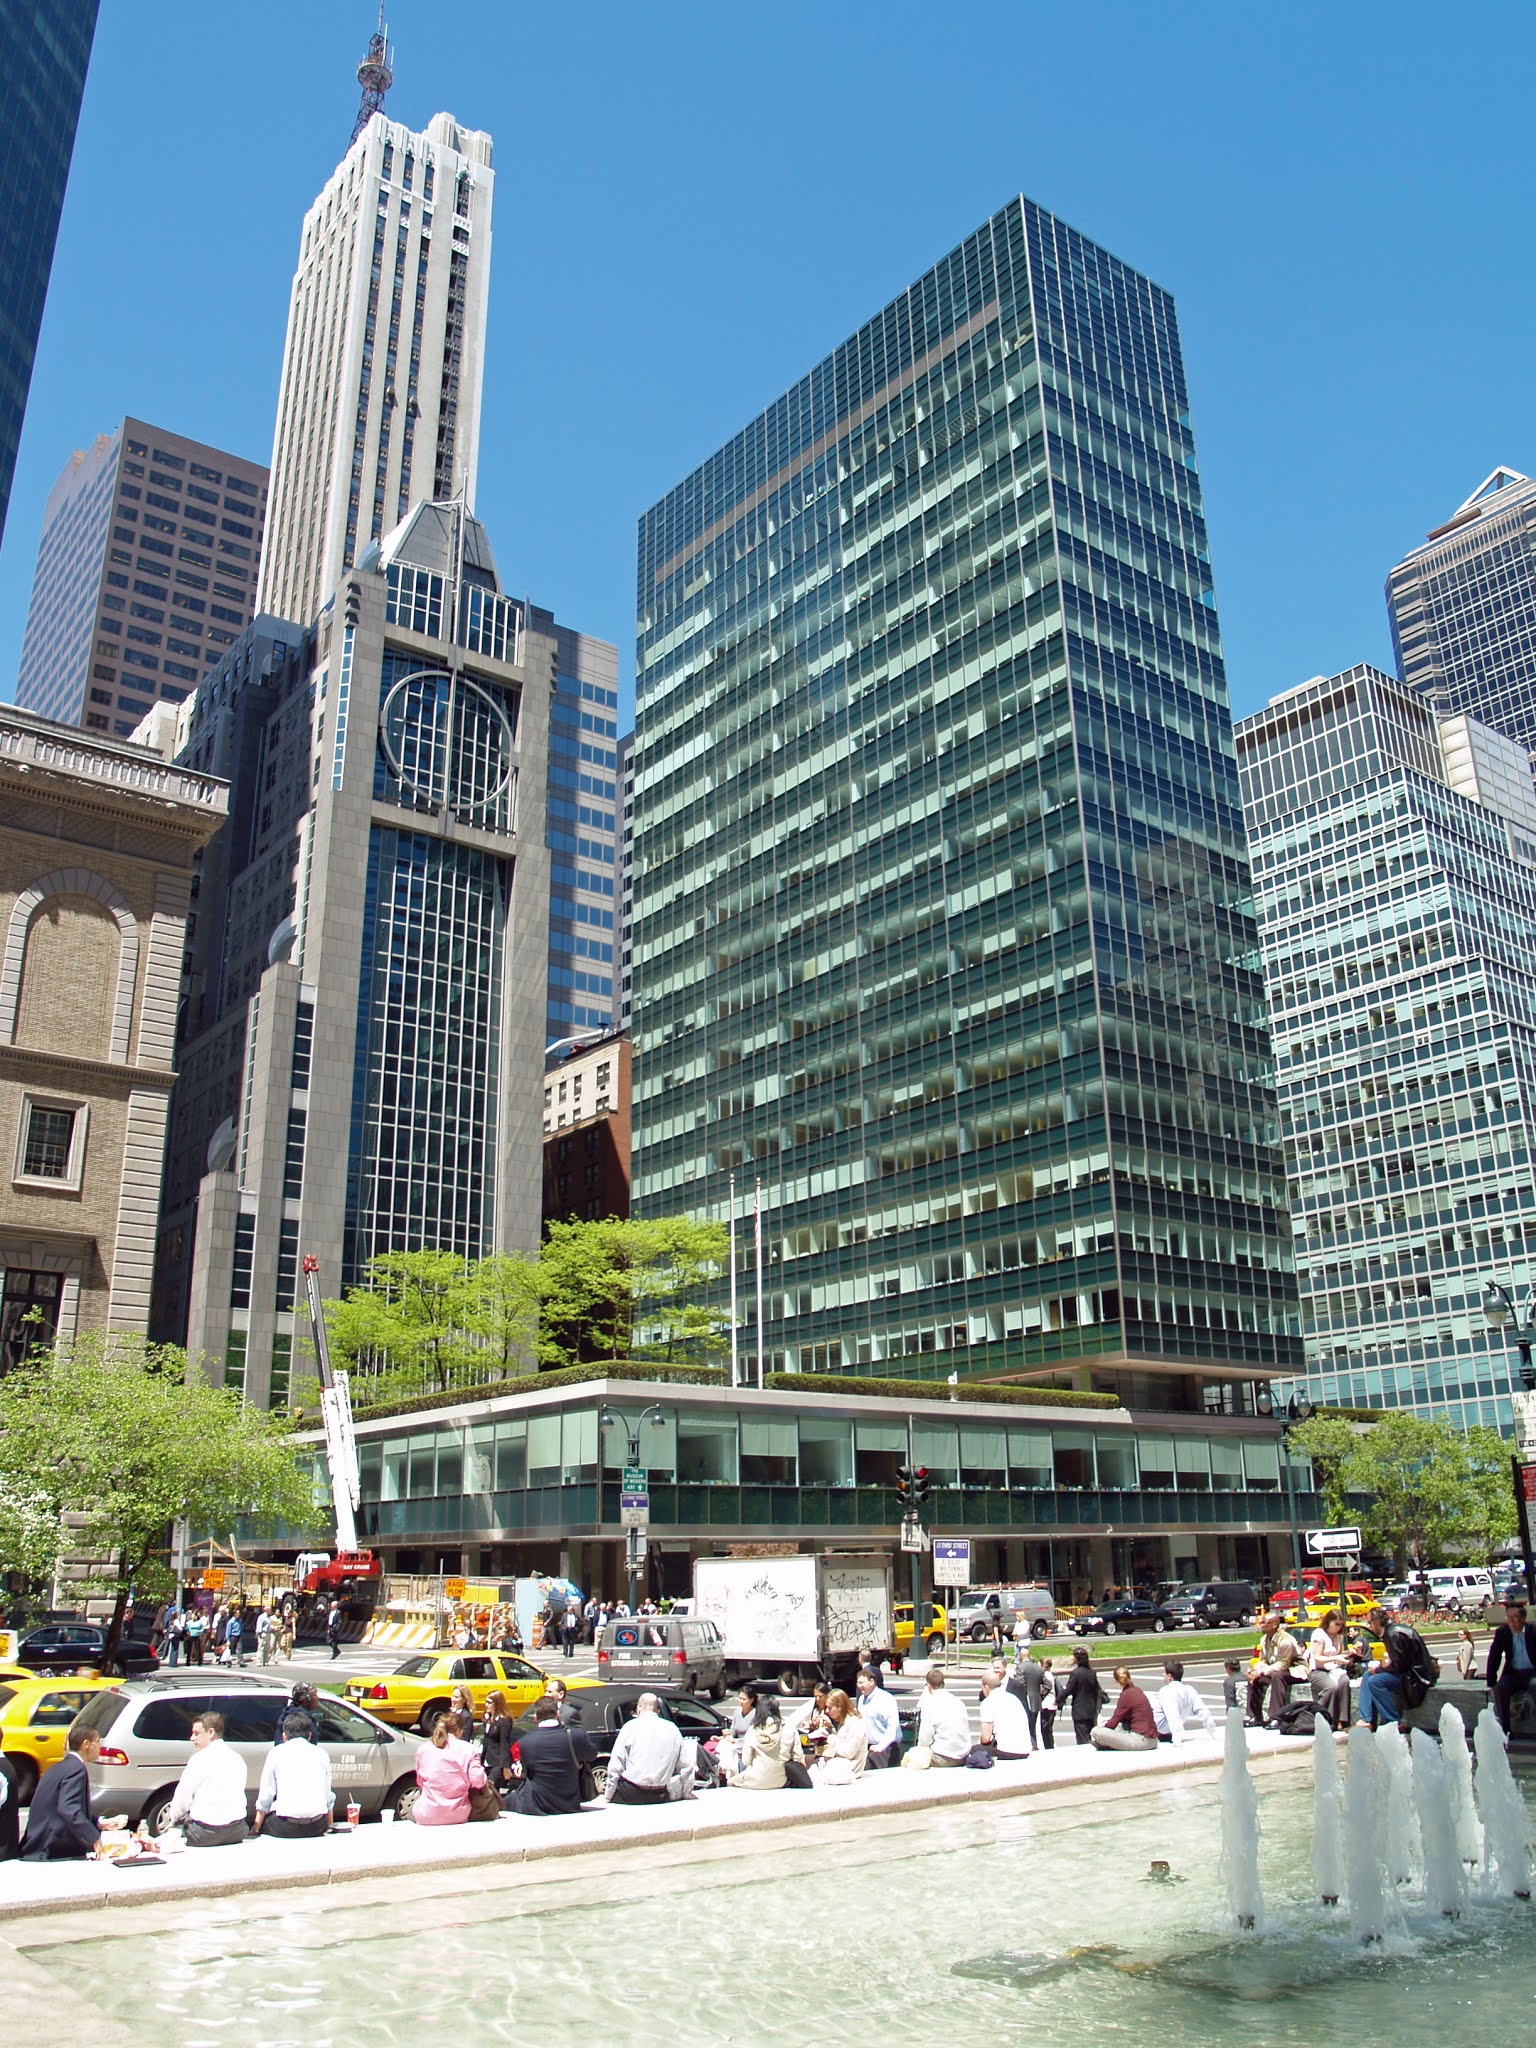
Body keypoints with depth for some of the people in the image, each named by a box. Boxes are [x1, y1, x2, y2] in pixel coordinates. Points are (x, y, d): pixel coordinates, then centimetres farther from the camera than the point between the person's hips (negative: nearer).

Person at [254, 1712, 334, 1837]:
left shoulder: (276, 1752, 7)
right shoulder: (321, 1753, 14)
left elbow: (265, 1796, 5)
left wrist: (256, 1827, 15)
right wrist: (328, 1826, 25)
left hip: (286, 1827, -3)